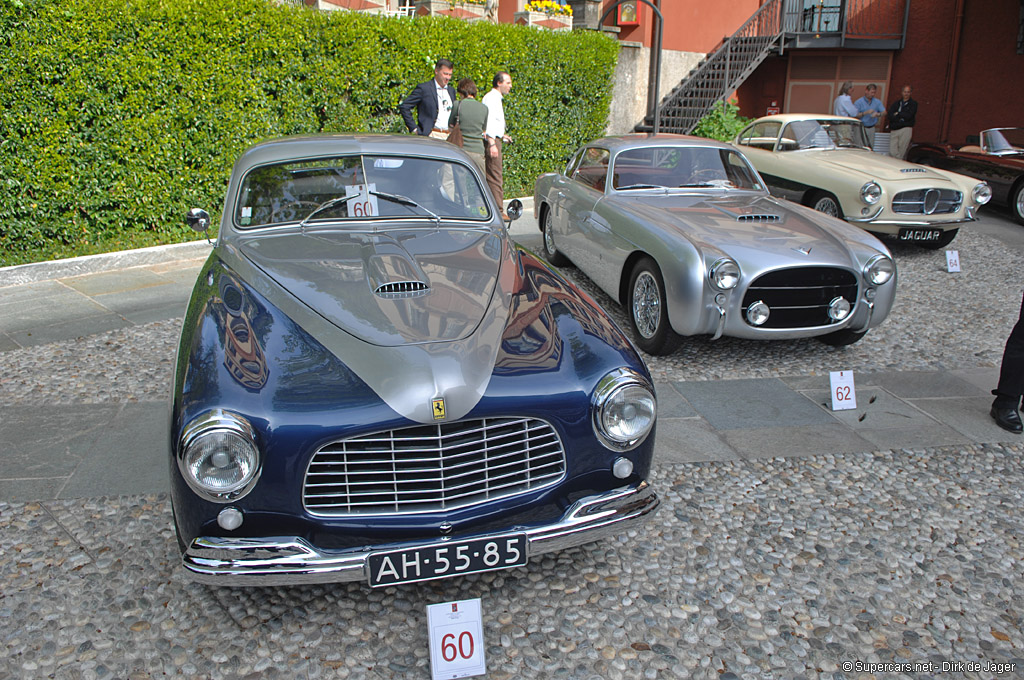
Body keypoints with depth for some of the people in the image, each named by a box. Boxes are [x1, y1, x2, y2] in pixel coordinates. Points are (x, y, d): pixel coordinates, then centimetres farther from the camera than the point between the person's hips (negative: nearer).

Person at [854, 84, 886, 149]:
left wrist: (878, 114, -18)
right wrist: (866, 113, -20)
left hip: (871, 128, 4)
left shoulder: (877, 102, 10)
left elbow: (884, 112, 3)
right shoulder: (858, 102, -2)